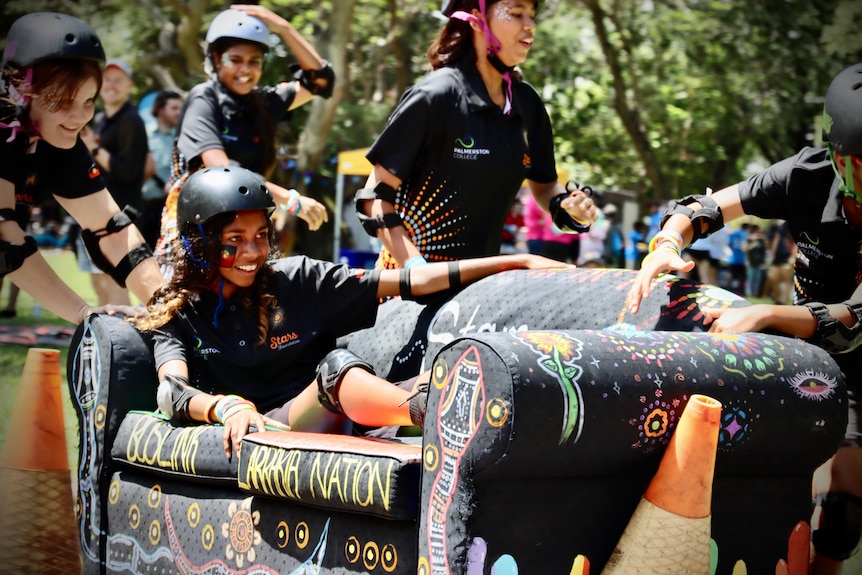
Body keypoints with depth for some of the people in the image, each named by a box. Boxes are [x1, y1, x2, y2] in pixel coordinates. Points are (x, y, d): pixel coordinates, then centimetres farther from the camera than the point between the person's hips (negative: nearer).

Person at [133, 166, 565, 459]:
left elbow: (409, 283, 8)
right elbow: (173, 393, -11)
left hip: (330, 423, 4)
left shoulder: (296, 279, 13)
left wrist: (519, 262, 1)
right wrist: (226, 407, -35)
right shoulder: (177, 314, 9)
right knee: (337, 368, -35)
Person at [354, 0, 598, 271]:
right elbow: (376, 193, -13)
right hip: (416, 277, -6)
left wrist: (568, 207, -5)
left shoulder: (527, 103, 4)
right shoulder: (436, 96, -14)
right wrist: (414, 266, -23)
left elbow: (543, 185, 17)